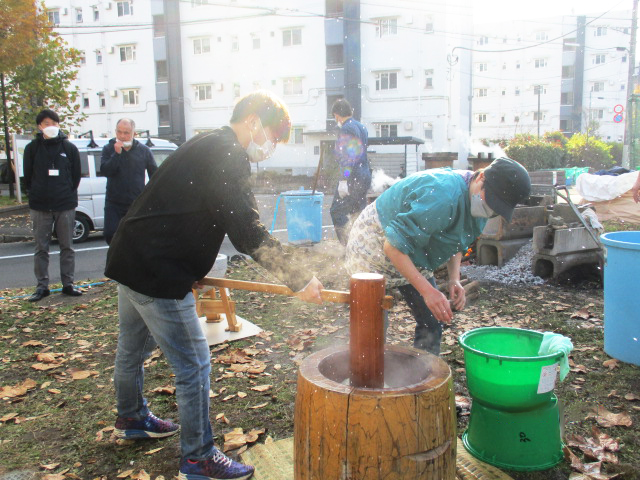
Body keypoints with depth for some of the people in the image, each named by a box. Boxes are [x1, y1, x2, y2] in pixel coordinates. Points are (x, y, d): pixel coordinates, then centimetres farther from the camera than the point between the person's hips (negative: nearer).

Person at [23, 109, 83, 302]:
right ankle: (42, 286, 12)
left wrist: (68, 195, 5)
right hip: (40, 207, 0)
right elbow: (27, 177, 7)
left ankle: (68, 284, 15)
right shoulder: (32, 148, 2)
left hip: (65, 206, 0)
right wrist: (36, 194, 4)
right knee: (41, 248, 5)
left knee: (67, 247, 6)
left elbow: (76, 176, 8)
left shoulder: (69, 148, 3)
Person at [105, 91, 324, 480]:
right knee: (195, 366, -1)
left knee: (133, 349, 27)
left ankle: (131, 419, 50)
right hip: (157, 273, -11)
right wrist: (300, 278, -19)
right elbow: (249, 234, -24)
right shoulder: (228, 156, -18)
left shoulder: (206, 148, 14)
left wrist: (195, 272, 16)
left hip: (130, 261, 11)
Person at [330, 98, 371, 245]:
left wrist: (343, 180, -21)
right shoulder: (362, 127, 15)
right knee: (359, 213, 16)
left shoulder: (346, 129, -12)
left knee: (337, 212, -4)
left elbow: (347, 156, -20)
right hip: (365, 176, 9)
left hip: (352, 178, -9)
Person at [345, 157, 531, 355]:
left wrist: (454, 279, -7)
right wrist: (427, 291, -34)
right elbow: (393, 246, -34)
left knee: (431, 328, 6)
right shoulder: (443, 197, -35)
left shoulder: (476, 203, -5)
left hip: (412, 260, 9)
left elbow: (457, 242, 11)